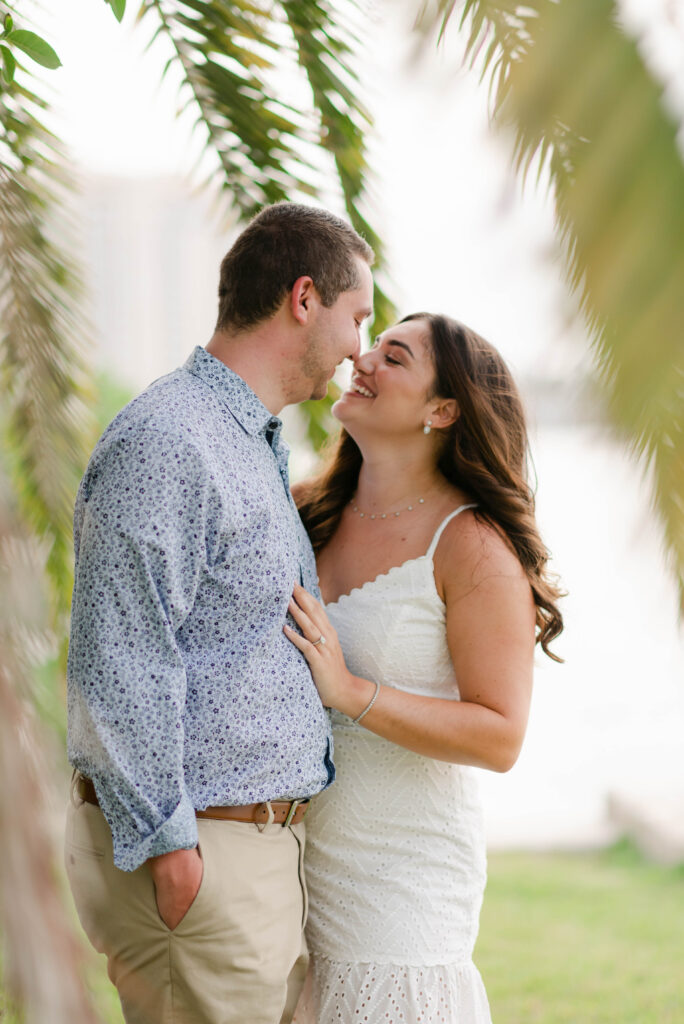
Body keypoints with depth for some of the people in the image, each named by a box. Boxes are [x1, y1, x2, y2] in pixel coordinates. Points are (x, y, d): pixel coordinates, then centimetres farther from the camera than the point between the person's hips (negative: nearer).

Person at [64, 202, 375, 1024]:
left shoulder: (258, 449, 17)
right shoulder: (163, 444, -17)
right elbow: (118, 662, -21)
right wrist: (167, 849, -21)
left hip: (264, 838, 10)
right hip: (196, 860, -10)